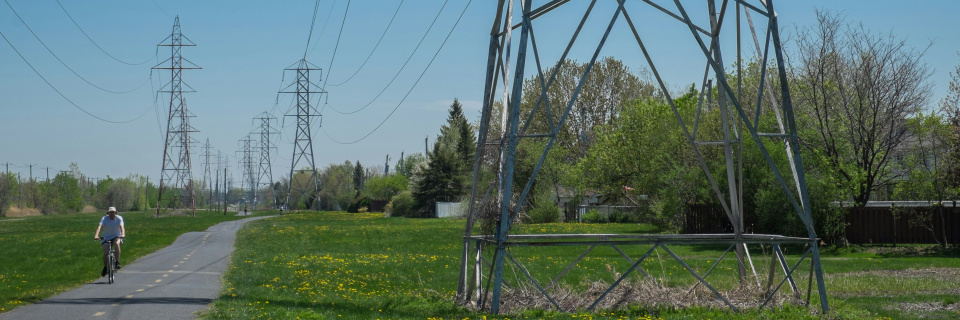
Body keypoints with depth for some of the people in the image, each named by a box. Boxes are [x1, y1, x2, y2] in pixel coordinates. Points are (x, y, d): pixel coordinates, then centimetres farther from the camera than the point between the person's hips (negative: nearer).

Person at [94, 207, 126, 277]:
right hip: (106, 238, 0)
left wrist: (123, 234, -48)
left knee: (117, 244, -34)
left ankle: (117, 262, -25)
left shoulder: (119, 218, -11)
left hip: (116, 237, 0)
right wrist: (96, 235, -46)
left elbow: (122, 227, -27)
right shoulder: (104, 219, -13)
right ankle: (105, 267, 9)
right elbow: (100, 227, -28)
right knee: (106, 252, -16)